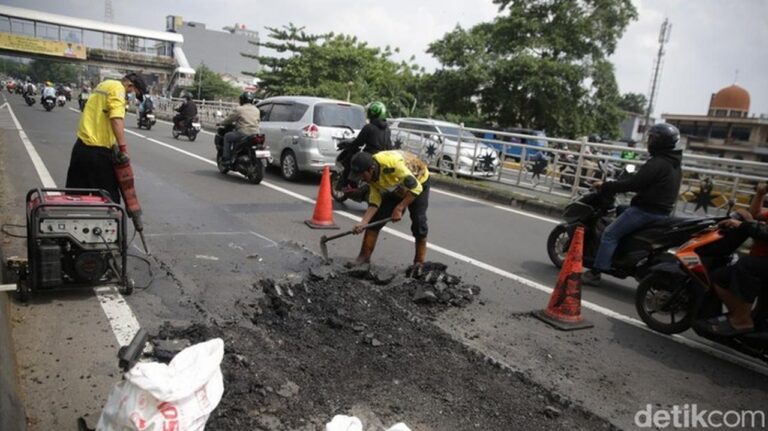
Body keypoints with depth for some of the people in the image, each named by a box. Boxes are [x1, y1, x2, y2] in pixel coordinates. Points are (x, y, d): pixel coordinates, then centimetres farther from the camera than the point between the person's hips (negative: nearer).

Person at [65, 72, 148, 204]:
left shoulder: (104, 84, 19)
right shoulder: (118, 88, -11)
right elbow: (117, 119, -26)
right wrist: (123, 147, -28)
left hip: (81, 145, 9)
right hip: (98, 150, -9)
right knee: (108, 194, 1)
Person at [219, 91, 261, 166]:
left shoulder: (239, 109, -3)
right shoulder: (256, 110, 15)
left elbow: (229, 119, 3)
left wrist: (222, 123, 25)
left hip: (243, 134, -7)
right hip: (255, 134, 7)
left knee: (227, 136, 13)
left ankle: (227, 158, 6)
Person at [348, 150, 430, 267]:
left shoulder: (392, 163, -42)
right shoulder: (371, 174, -19)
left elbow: (416, 188, -37)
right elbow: (375, 201, -16)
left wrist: (399, 208, -35)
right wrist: (363, 222, -26)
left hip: (418, 182, -6)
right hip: (395, 188, 6)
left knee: (418, 221, -14)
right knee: (376, 218, -5)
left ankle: (419, 262, 1)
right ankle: (364, 256, 3)